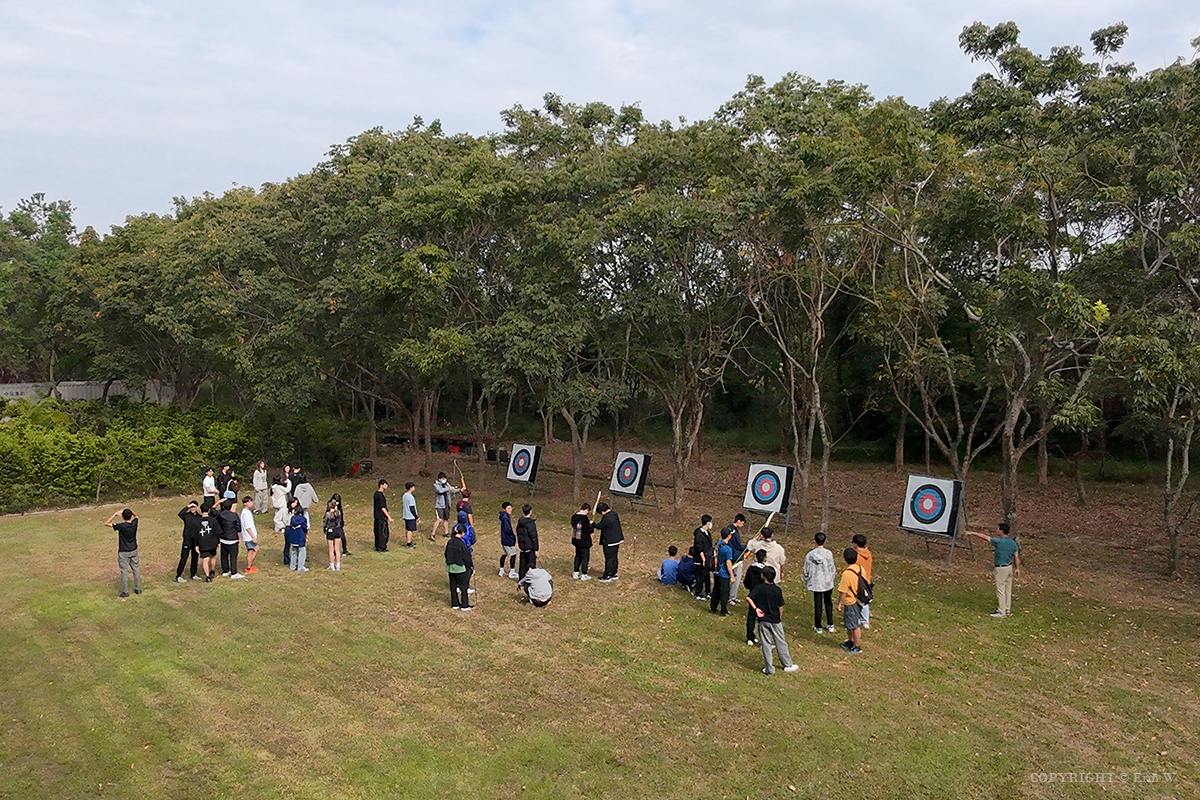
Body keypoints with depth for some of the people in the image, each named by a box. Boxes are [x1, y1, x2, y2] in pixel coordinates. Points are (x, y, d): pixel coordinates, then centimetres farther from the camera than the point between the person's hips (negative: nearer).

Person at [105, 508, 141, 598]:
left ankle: (125, 592, 11)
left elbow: (106, 524, -15)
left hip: (124, 552, -5)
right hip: (134, 551, 5)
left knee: (124, 571, 4)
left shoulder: (121, 526, -23)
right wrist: (130, 511, 1)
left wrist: (115, 514, -15)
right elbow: (136, 515, 16)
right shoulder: (134, 523, -9)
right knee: (136, 569, 14)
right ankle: (138, 589, 22)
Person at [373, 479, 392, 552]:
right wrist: (388, 516, -17)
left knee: (378, 532, 14)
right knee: (383, 532, -3)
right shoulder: (380, 495, -19)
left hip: (377, 516, 10)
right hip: (381, 517, -10)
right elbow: (382, 508, -20)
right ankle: (381, 548, 0)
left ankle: (377, 547, 20)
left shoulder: (376, 493, 11)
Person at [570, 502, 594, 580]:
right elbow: (589, 530, -24)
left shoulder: (574, 517, 1)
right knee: (585, 557, 6)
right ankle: (584, 575, 12)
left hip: (576, 541, 7)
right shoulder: (584, 518, -23)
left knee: (578, 556, 20)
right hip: (584, 542, -7)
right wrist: (591, 524, -3)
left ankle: (575, 573, 25)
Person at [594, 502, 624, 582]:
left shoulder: (606, 518, -24)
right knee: (614, 557, 18)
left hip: (609, 542, -9)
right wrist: (600, 522, 10)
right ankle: (614, 574, 28)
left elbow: (599, 527, -10)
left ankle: (607, 577, 9)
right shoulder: (614, 514, 3)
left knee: (609, 559, 0)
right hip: (617, 540, 9)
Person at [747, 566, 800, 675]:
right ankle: (788, 665, 24)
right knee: (781, 643, 14)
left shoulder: (759, 588, -10)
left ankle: (769, 669, 10)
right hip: (775, 620, 1)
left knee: (766, 645, 7)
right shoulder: (777, 590, -6)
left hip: (763, 620, -1)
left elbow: (748, 598, -24)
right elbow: (780, 607, -1)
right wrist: (780, 618, 13)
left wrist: (755, 609, -17)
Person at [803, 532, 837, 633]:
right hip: (827, 583, 0)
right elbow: (832, 568, -5)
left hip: (816, 583, 0)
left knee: (818, 604, 10)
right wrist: (833, 575, 15)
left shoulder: (810, 554, -11)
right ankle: (830, 626, 22)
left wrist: (806, 581, 13)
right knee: (828, 603, 18)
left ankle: (818, 627, 17)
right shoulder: (828, 553, -14)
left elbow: (806, 570, -4)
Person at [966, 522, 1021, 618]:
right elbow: (1016, 557, 4)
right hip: (1009, 567, 8)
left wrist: (972, 533, -3)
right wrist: (1017, 568, 10)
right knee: (1008, 589, 16)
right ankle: (1008, 610, 26)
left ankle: (1001, 612, 7)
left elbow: (984, 537, -13)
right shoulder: (1012, 542, 2)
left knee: (1000, 590, 1)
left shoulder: (999, 541, -20)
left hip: (1001, 569, -8)